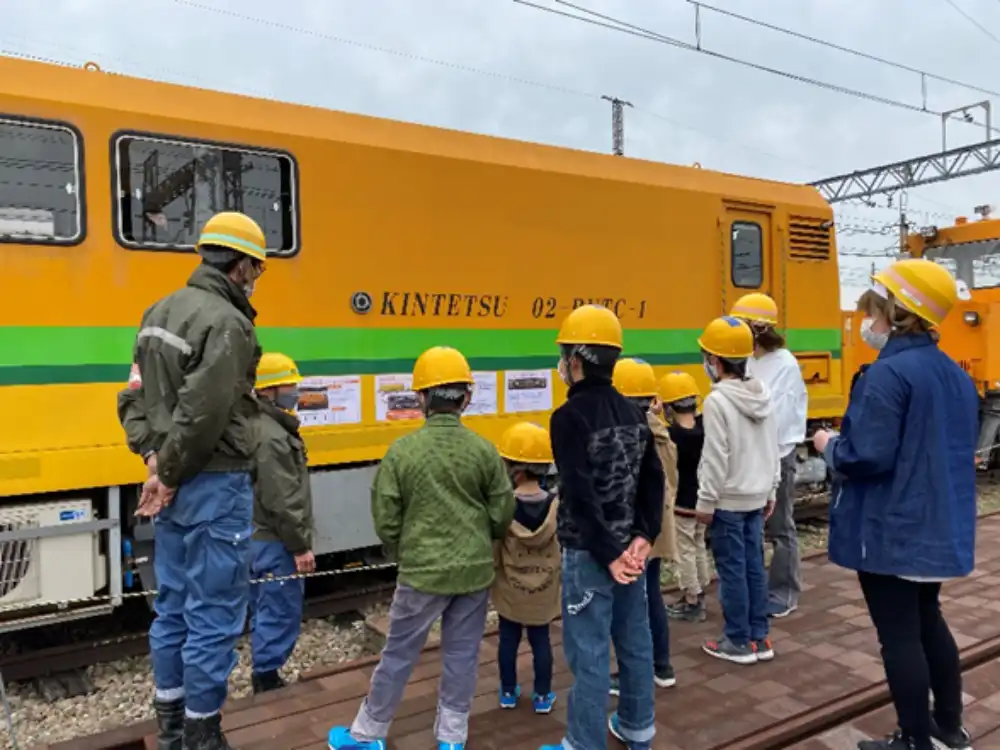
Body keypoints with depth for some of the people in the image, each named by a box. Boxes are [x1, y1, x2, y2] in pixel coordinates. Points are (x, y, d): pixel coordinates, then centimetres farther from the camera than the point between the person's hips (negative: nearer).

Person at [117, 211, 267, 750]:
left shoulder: (159, 312, 11)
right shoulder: (227, 323, -18)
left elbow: (133, 400, 11)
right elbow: (201, 415, -25)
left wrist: (155, 457, 1)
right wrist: (170, 473, -11)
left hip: (172, 486, 9)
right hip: (214, 486, -9)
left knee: (171, 608, 18)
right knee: (213, 615, 4)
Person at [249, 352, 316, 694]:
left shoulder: (260, 426, 11)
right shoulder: (271, 437, -22)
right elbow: (282, 501, -24)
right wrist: (300, 546, -18)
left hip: (259, 537, 11)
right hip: (275, 542, -11)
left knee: (264, 611, 18)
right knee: (281, 613, -1)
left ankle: (263, 679, 30)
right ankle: (267, 681, 9)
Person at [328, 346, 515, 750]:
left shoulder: (402, 450, -12)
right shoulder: (484, 450, -7)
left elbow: (386, 521, -6)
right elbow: (503, 515, -1)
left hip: (422, 571, -2)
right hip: (475, 569, 2)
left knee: (399, 654, 12)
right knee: (462, 655, 14)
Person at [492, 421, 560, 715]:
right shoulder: (556, 505, -13)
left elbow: (493, 549, -13)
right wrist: (560, 579, 9)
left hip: (509, 588, -1)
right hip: (544, 589, 1)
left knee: (508, 639, 15)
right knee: (541, 640, 14)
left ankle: (508, 692, 30)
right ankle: (543, 696, 25)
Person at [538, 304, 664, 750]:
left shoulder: (569, 417, -17)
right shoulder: (632, 412, 4)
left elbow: (580, 495, -21)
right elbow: (654, 480, 4)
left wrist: (608, 554, -15)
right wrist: (643, 538, 1)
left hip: (589, 553, -7)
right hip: (630, 546, 7)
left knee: (589, 652, 4)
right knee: (634, 640, 19)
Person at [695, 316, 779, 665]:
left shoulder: (717, 401, -18)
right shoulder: (763, 396, 5)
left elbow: (716, 459, -19)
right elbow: (773, 450, 11)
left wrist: (706, 502, -11)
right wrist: (771, 490, 19)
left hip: (729, 500, -7)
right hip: (756, 497, 7)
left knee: (732, 570, 3)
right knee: (754, 566, 13)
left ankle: (738, 642, 13)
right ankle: (759, 638, 21)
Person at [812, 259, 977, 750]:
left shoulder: (888, 373, -21)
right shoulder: (955, 375, 7)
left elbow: (867, 457, -26)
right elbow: (960, 447, 17)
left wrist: (829, 446, -7)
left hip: (890, 530, -9)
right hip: (938, 526, 9)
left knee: (898, 635, 4)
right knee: (928, 621, 23)